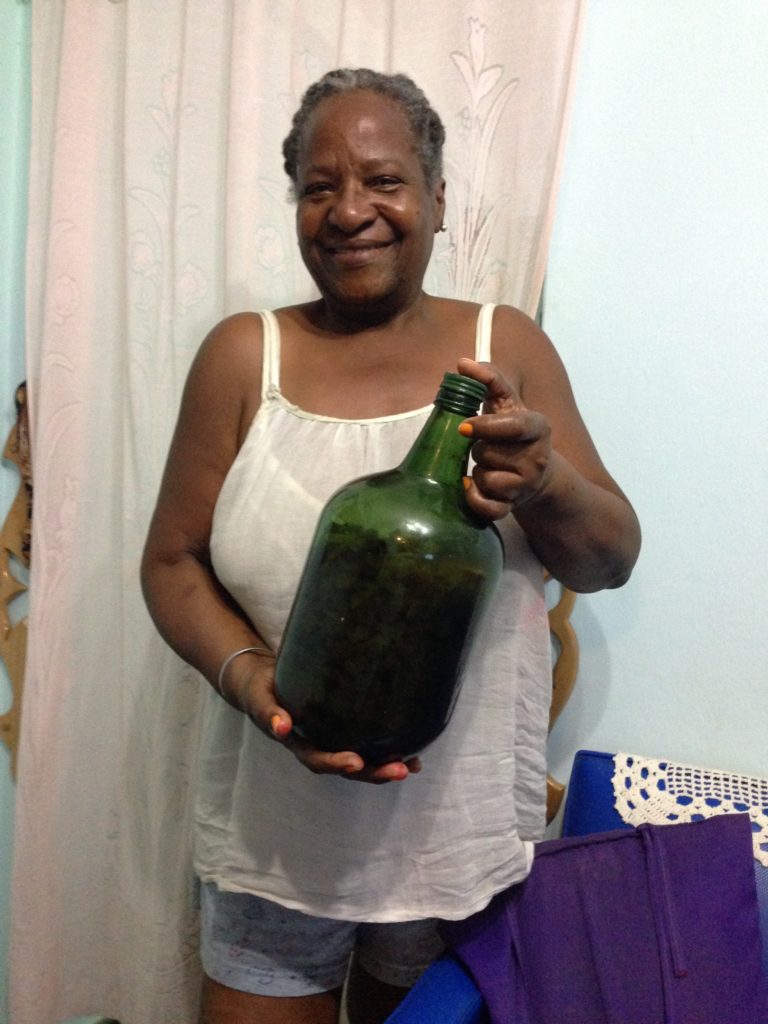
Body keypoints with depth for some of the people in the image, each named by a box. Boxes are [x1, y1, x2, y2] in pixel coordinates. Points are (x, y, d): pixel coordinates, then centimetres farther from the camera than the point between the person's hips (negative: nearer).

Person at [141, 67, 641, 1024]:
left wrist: (544, 485, -24)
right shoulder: (244, 355, -5)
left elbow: (612, 557, -3)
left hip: (461, 828, 1)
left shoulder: (506, 345, -3)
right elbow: (172, 561, -1)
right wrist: (251, 677, -20)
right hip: (276, 833, 0)